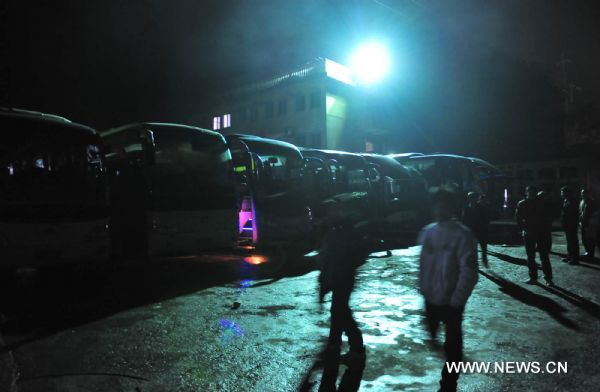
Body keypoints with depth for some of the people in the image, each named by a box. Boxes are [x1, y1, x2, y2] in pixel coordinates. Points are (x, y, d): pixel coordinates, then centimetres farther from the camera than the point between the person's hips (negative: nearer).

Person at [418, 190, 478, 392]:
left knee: (452, 346, 9)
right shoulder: (427, 231, 0)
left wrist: (456, 300, -18)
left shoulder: (462, 234, -17)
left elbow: (469, 271, -18)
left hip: (451, 301, -5)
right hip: (430, 297, 5)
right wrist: (423, 286, 8)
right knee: (433, 331, 26)